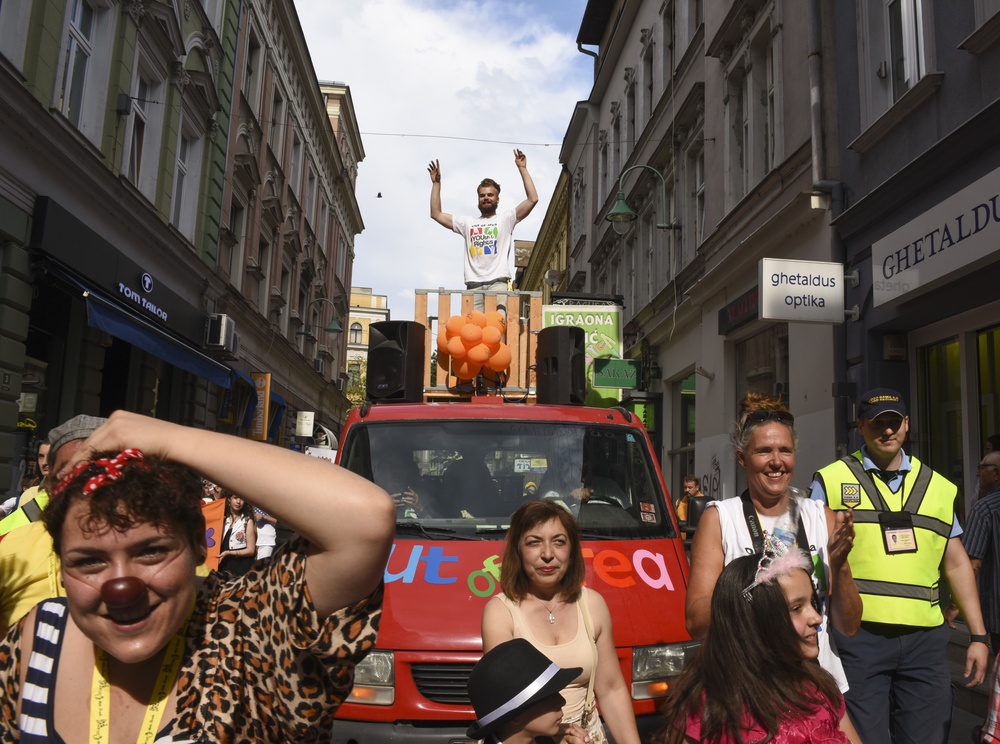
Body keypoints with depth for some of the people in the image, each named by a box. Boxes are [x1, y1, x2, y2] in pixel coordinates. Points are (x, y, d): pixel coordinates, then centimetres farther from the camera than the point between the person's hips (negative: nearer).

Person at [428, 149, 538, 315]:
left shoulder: (506, 219, 17)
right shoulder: (468, 223, 26)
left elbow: (533, 199, 5)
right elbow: (436, 214, 24)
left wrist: (522, 169, 5)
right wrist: (436, 182, 21)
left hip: (498, 283, -3)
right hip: (473, 285, 3)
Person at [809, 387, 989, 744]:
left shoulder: (938, 487, 12)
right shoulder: (831, 481, 1)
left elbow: (957, 565, 15)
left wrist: (978, 635, 10)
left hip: (925, 638, 4)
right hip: (857, 634, -3)